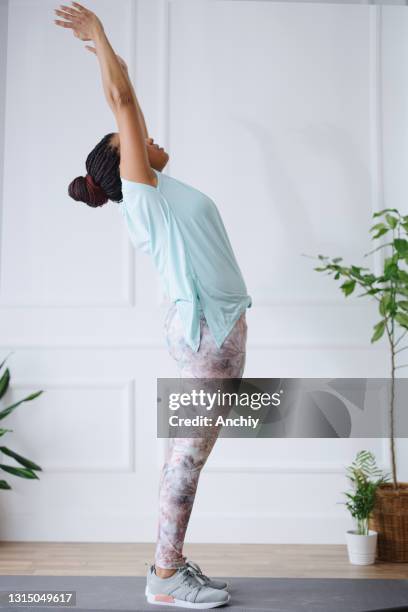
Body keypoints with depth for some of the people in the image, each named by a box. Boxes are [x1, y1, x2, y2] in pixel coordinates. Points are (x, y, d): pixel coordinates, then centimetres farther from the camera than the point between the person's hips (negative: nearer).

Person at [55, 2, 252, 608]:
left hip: (217, 326, 9)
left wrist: (105, 49, 33)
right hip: (204, 327, -9)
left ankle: (171, 562, 15)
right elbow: (122, 102, -7)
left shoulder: (156, 186, 17)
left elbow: (128, 104, 26)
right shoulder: (140, 191, -4)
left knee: (187, 451, 9)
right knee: (189, 453, -6)